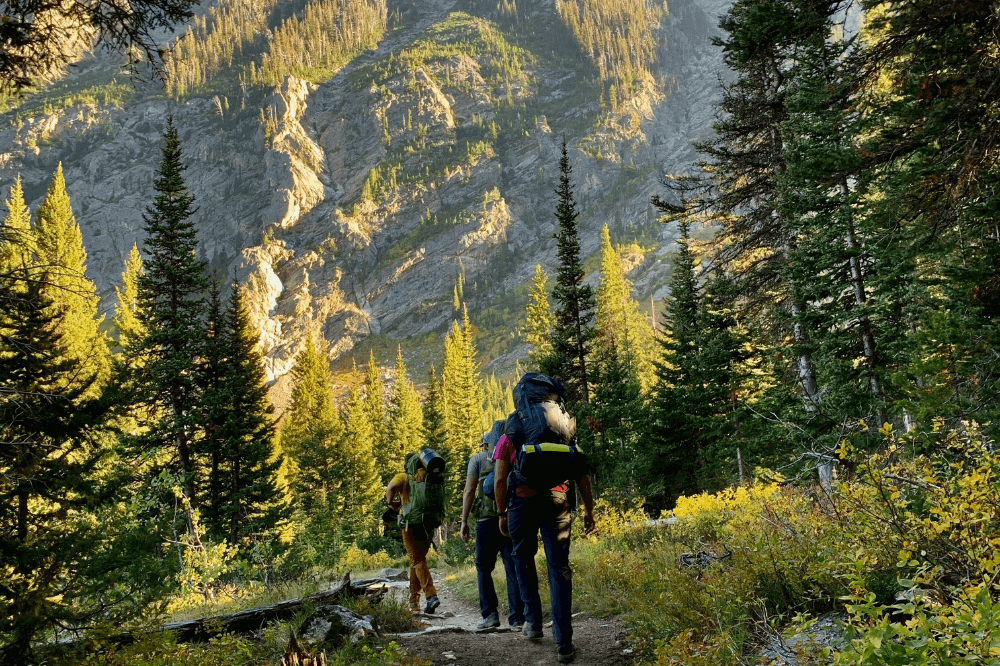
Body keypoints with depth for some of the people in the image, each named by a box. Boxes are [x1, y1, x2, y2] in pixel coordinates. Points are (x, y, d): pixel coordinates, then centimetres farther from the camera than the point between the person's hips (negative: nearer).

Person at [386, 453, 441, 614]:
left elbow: (391, 487, -15)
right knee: (416, 560, 17)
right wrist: (423, 472, 4)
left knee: (418, 561, -9)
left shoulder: (402, 477, 0)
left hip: (411, 523, -5)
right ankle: (414, 600, 20)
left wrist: (391, 502, 0)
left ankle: (431, 595, -25)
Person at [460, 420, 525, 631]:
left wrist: (464, 522, 1)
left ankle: (490, 614, 0)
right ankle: (517, 617, -2)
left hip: (487, 519, -2)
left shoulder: (478, 459, 7)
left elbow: (469, 491, -1)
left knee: (484, 568, 9)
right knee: (513, 568, 4)